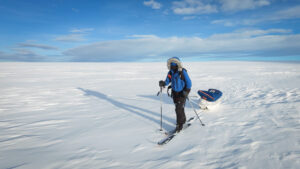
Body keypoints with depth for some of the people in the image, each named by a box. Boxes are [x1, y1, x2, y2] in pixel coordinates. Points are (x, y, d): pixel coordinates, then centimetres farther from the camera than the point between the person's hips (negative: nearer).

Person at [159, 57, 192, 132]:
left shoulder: (182, 72, -16)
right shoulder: (170, 72, -2)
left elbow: (188, 82, -12)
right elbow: (167, 81, 3)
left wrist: (187, 91, -20)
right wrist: (163, 83, -19)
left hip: (182, 93, -5)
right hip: (175, 92, 6)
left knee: (179, 108, -9)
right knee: (178, 108, 16)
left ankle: (179, 124, 4)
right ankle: (183, 120, 38)